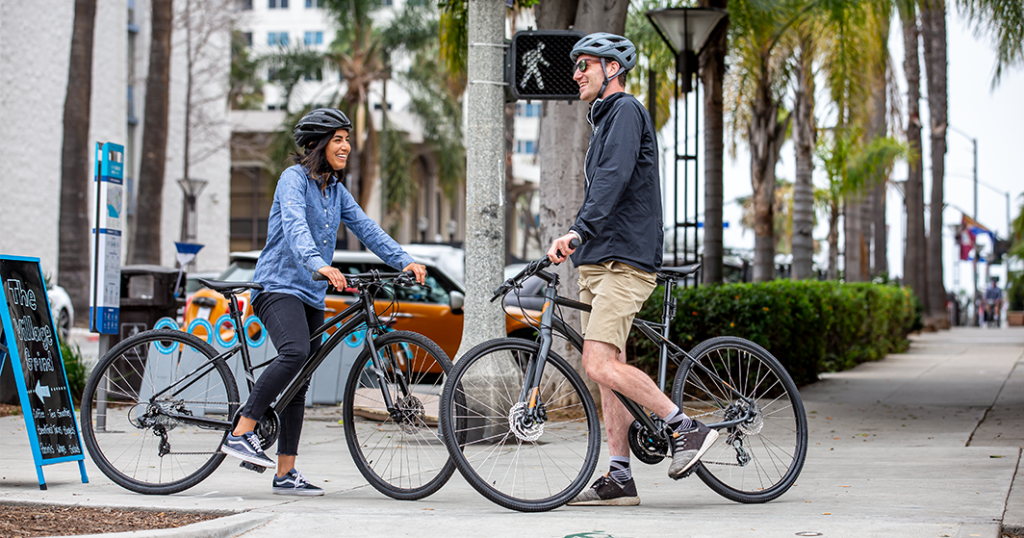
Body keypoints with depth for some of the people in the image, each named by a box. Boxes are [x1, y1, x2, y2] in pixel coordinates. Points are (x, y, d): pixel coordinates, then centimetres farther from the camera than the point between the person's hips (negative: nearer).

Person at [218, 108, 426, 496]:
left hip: (311, 295, 8)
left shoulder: (336, 191, 16)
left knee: (299, 385, 6)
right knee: (295, 353, -32)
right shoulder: (294, 178, -8)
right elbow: (295, 226, -25)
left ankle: (286, 474, 9)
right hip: (279, 286, -8)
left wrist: (404, 261, -5)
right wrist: (319, 265, -42)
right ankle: (240, 433, -26)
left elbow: (366, 229, 9)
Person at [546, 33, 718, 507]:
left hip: (624, 261, -10)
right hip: (598, 261, 10)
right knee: (608, 369, 6)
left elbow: (613, 177, -22)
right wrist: (575, 241, 26)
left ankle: (686, 428, -10)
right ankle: (619, 479, 8)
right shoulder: (604, 119, 24)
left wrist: (578, 230, -33)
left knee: (601, 364, -20)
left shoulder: (626, 110, -7)